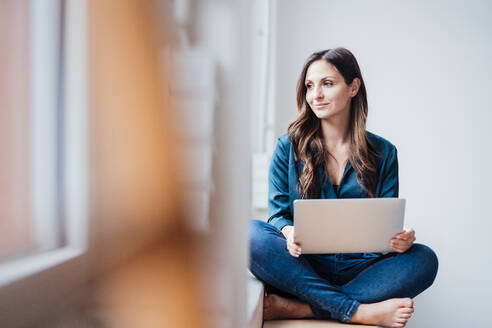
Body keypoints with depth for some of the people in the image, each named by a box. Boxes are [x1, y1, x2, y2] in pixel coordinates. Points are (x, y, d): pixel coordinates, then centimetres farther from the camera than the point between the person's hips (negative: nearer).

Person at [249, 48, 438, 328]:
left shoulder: (383, 153, 8)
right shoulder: (288, 147, 5)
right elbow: (279, 214, 3)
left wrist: (402, 239, -17)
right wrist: (289, 232, -22)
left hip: (359, 269, 1)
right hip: (303, 268, -1)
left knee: (424, 259, -26)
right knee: (250, 234, -29)